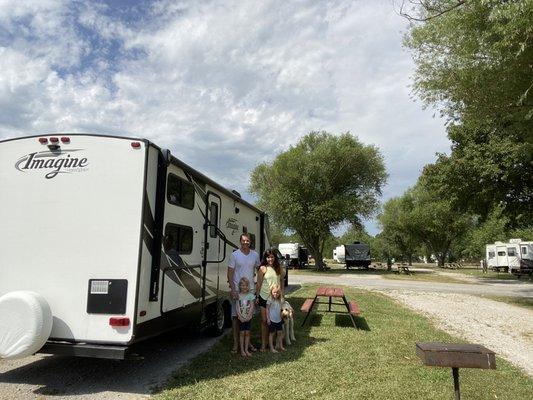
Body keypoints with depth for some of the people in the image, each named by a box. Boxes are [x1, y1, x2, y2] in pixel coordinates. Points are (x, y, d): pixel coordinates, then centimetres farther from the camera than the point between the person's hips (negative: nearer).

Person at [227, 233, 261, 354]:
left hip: (251, 289, 3)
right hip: (237, 289, -3)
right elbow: (230, 273, -8)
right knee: (235, 316, 3)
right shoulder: (234, 255, -6)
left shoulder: (255, 255, 3)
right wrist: (233, 290, -16)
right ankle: (236, 342, 13)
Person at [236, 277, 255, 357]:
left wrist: (248, 317, -14)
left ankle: (246, 350, 14)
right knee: (242, 333, 1)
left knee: (247, 333, 5)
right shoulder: (238, 296, -2)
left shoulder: (251, 295, 0)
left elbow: (252, 307, -4)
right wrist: (240, 317, -14)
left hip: (248, 318, 1)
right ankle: (242, 350, 9)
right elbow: (237, 308, -5)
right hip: (241, 318, -1)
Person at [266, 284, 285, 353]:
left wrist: (281, 317, 14)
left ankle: (280, 346, 26)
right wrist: (268, 318, -12)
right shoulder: (270, 300, -13)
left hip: (279, 320, 6)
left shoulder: (279, 300, 4)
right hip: (272, 320, -6)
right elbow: (267, 309, -10)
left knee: (280, 332, 12)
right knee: (272, 333, 4)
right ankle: (271, 348, 13)